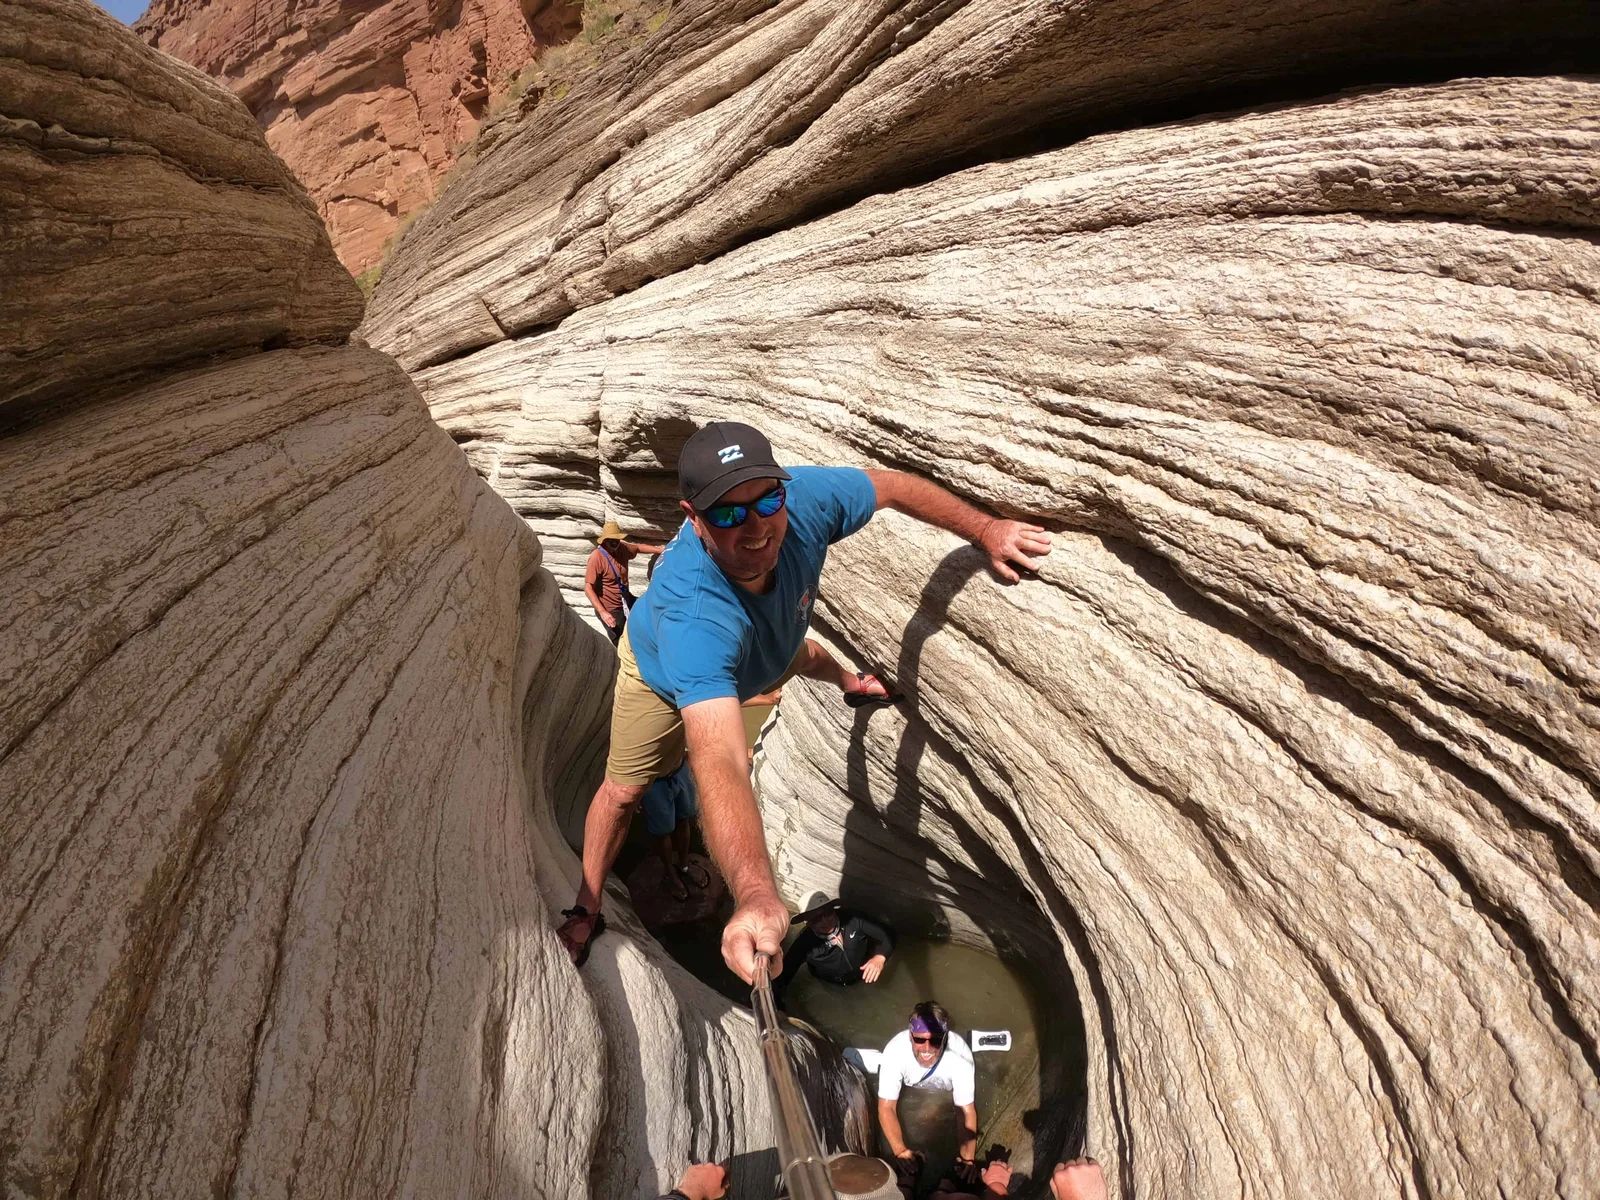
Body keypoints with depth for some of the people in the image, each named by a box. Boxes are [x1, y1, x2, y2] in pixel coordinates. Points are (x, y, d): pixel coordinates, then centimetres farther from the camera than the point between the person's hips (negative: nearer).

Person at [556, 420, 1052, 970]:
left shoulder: (806, 499, -43)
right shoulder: (694, 614, -57)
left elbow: (895, 486, -20)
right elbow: (720, 763, -69)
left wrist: (986, 529, -20)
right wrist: (755, 896, -83)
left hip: (764, 650, 6)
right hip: (666, 674, -5)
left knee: (803, 657, 35)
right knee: (624, 789, 2)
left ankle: (849, 684, 73)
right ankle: (586, 909, 29)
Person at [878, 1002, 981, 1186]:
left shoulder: (959, 1054, -44)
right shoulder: (895, 1051, -43)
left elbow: (967, 1110, -35)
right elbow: (887, 1107, -36)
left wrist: (968, 1158, -46)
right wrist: (901, 1151, -48)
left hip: (947, 1086, 0)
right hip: (910, 1080, 0)